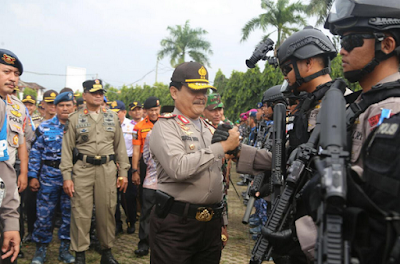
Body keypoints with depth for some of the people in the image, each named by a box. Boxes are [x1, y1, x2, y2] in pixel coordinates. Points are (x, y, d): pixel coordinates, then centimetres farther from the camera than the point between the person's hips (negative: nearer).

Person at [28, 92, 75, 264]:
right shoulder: (44, 127, 2)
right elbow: (35, 152, 3)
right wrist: (33, 176, -2)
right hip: (49, 177, -1)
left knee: (69, 213, 7)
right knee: (44, 214, 2)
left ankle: (65, 249, 21)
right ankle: (41, 250, 17)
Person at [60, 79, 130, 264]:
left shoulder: (112, 117, 10)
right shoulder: (75, 119, 3)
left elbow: (120, 146, 11)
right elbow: (67, 149, 1)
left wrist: (123, 172, 6)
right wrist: (66, 176, -6)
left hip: (108, 169, 2)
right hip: (82, 170, -2)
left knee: (107, 211, 6)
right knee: (80, 212, 0)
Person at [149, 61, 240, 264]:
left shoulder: (210, 129, 15)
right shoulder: (166, 127, -7)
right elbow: (179, 168, -25)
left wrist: (221, 223, 20)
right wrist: (222, 146, -19)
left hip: (211, 224, 7)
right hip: (175, 224, -6)